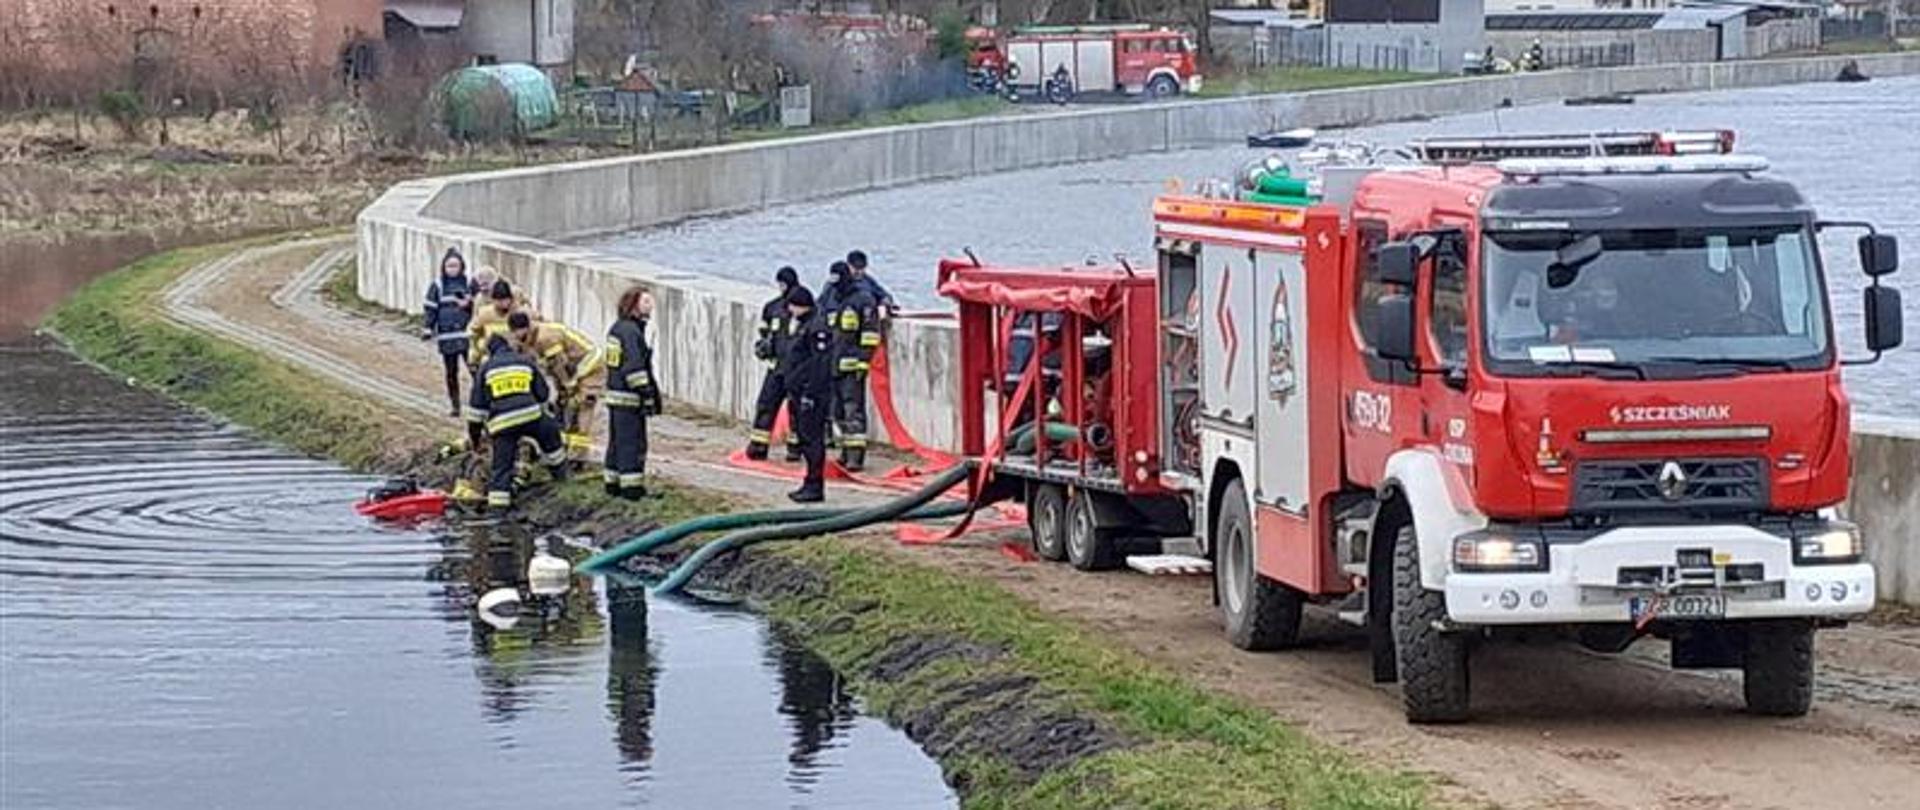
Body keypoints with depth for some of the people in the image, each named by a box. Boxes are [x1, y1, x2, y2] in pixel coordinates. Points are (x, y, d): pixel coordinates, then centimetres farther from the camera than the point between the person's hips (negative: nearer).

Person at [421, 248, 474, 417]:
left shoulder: (469, 284, 2)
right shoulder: (437, 286, 2)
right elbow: (431, 310, 3)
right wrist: (427, 331, -1)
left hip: (467, 333, -1)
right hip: (447, 336, 1)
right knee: (451, 372, 7)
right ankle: (455, 404, 16)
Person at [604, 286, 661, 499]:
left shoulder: (617, 329, 14)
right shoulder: (630, 331, -18)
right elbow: (634, 366, -23)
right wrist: (646, 395, -21)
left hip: (614, 394, 10)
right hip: (629, 398, -10)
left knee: (617, 441, 16)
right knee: (633, 442, -6)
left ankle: (613, 482, 22)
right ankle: (632, 487, -5)